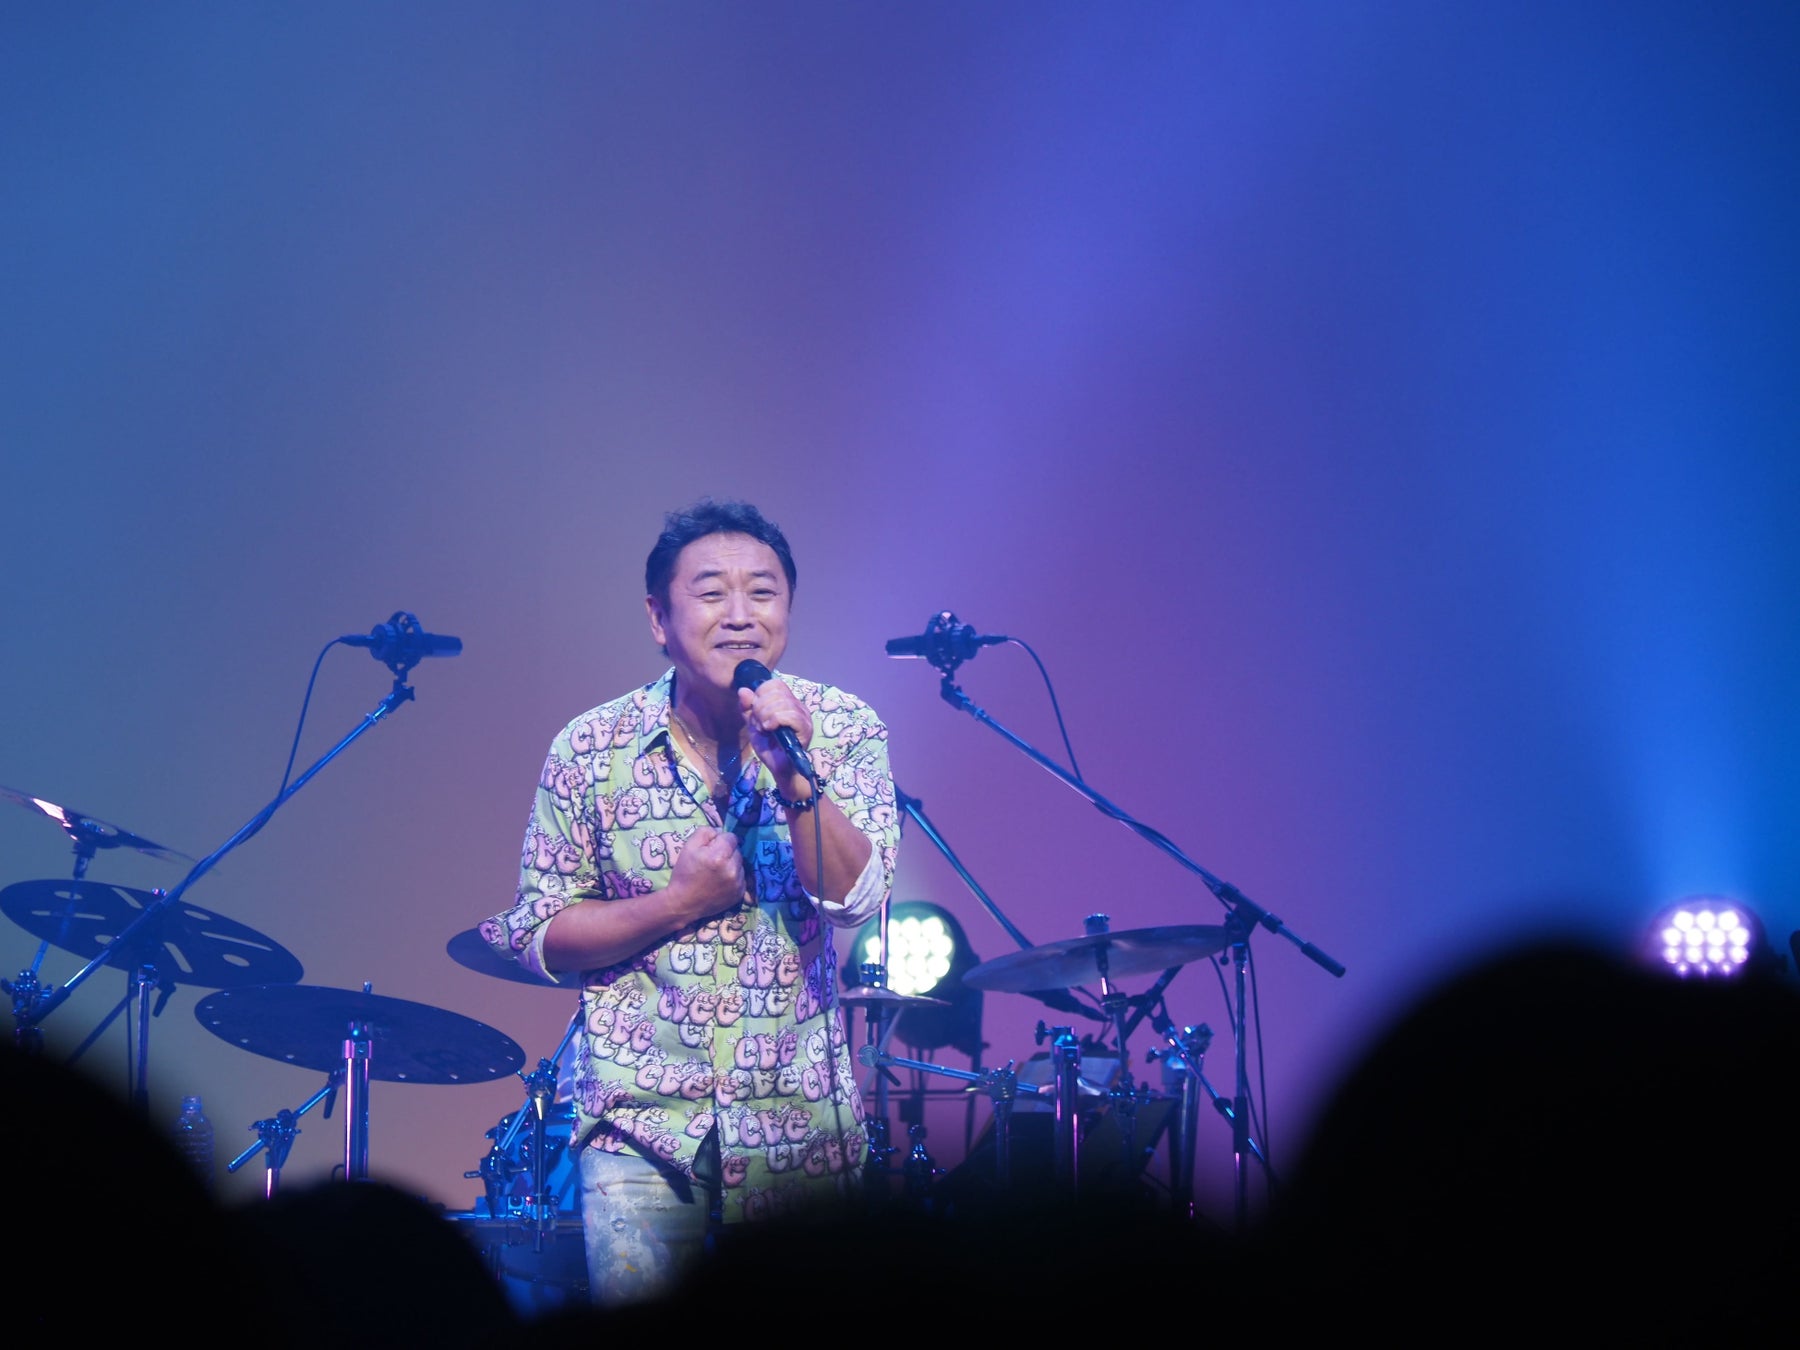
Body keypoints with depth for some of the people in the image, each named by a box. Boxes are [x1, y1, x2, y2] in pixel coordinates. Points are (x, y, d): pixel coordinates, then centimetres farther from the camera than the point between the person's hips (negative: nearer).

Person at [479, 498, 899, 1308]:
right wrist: (677, 904, -13)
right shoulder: (591, 749, -4)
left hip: (802, 1123, 1)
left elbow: (857, 898, -13)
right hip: (641, 1120, -1)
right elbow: (537, 937, 1)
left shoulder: (842, 731, -3)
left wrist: (794, 776, -26)